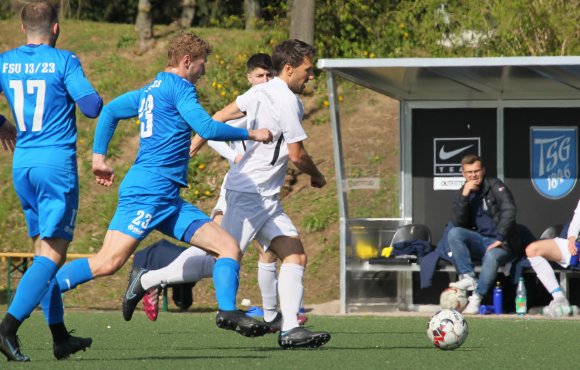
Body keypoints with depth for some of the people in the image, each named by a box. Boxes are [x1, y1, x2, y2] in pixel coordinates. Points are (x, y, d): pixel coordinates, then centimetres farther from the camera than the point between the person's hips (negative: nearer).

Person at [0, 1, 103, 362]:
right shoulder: (63, 61, -8)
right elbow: (91, 106, -14)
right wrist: (101, 102, 9)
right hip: (57, 163, -6)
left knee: (45, 249, 16)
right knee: (52, 254, -6)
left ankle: (60, 337, 19)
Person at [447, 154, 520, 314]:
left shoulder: (495, 186, -5)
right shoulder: (464, 192, 9)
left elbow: (509, 210, -18)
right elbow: (457, 223, -3)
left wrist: (500, 239, -26)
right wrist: (464, 196, -14)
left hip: (502, 243, -5)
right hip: (480, 240, 5)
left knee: (491, 256, -37)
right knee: (454, 233, -20)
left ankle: (476, 298, -33)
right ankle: (468, 278, -28)